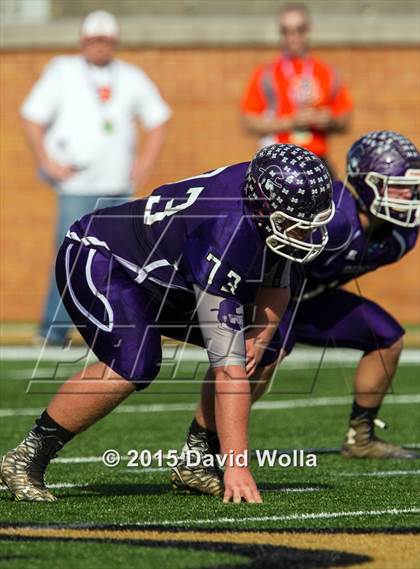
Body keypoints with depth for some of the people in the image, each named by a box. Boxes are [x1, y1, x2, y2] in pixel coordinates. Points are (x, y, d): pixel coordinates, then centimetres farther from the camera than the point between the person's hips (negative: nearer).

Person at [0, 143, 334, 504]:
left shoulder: (273, 195, -15)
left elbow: (274, 287, 5)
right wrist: (237, 464, -38)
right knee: (135, 364, -34)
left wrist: (260, 338, -16)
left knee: (267, 351, -1)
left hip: (164, 281, 9)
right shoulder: (227, 239, -38)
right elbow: (229, 371, -38)